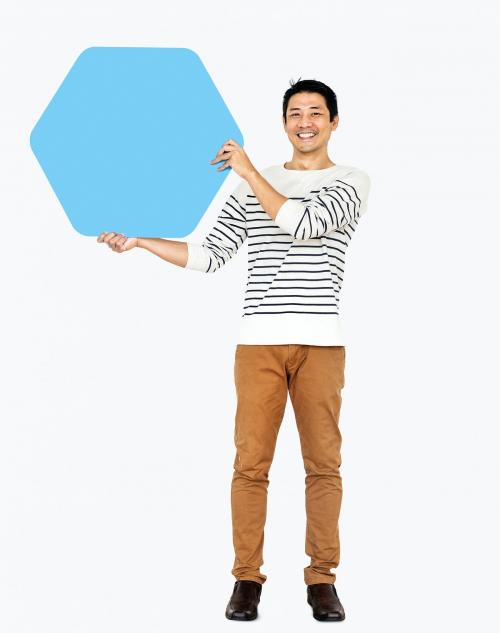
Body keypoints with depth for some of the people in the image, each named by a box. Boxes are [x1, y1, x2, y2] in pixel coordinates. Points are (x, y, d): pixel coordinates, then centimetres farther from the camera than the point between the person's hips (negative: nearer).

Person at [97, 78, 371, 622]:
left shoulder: (351, 182, 7)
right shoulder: (251, 186, 16)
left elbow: (303, 223, -11)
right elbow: (209, 256, 13)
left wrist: (249, 170, -3)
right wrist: (138, 239, 8)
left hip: (320, 343, -2)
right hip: (258, 341, 2)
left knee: (323, 463, 2)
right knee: (250, 462, 0)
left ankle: (322, 579, 11)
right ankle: (247, 578, 9)